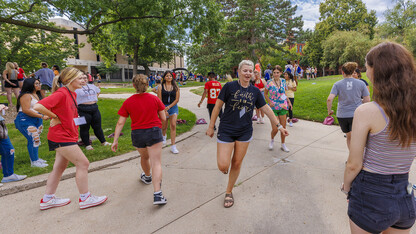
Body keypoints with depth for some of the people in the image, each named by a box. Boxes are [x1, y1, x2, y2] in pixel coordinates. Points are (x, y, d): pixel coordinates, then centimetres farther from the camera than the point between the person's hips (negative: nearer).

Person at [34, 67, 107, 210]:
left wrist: (77, 119, 9)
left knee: (60, 167, 17)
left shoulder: (73, 94, 10)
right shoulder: (61, 94, -19)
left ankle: (48, 199, 32)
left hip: (67, 136, 9)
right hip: (62, 137, -9)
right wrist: (54, 117, -17)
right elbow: (38, 106, -28)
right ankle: (85, 198, 9)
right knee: (83, 164, -4)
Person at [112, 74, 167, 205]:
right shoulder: (155, 99, -4)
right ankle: (157, 195, -13)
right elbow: (163, 118, 0)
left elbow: (120, 123, -3)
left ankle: (147, 177, 56)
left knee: (144, 157, 29)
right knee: (156, 162, -3)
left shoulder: (128, 102, -3)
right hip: (154, 132, -2)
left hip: (137, 134, 2)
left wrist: (115, 140, 2)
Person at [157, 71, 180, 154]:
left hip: (173, 107, 0)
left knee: (173, 125, -10)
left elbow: (177, 99, -2)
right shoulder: (161, 87, -1)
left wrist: (169, 107, -13)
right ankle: (164, 136, 49)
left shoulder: (175, 87, 2)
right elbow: (159, 100, -3)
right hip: (163, 107, 0)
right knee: (164, 126, 11)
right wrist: (164, 110, -12)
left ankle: (173, 146, -4)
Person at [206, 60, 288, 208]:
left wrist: (279, 126, 12)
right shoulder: (229, 86, -7)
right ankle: (225, 164, 31)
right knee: (223, 166, -8)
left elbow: (266, 109, 12)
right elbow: (217, 106, -3)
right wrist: (211, 127, -1)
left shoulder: (255, 91, 5)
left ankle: (229, 192, 30)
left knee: (237, 163, 9)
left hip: (245, 132, 3)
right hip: (226, 130, -3)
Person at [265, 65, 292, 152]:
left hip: (283, 107, 4)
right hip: (273, 107, -3)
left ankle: (283, 144, 26)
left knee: (283, 127, 8)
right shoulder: (269, 83, -9)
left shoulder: (283, 81, 2)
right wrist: (269, 102, -12)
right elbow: (265, 94, 2)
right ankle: (272, 140, 26)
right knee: (275, 129, -7)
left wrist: (288, 101, 5)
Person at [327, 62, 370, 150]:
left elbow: (329, 99, -16)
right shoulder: (361, 83, -2)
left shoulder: (337, 84, -5)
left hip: (342, 115, 1)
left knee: (349, 137, 20)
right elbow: (367, 100, -1)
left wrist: (329, 110, -2)